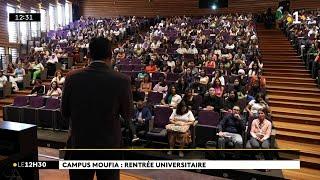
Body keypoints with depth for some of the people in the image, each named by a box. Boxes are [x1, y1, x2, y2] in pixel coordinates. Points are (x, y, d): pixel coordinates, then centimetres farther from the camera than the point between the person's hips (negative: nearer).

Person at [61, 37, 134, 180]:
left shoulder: (72, 77, -10)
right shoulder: (121, 80, -16)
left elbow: (65, 113, 1)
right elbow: (128, 116, -4)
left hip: (79, 143, 2)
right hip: (109, 145, -1)